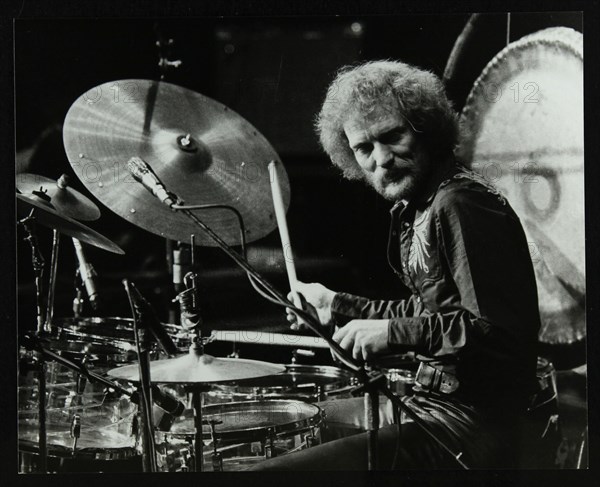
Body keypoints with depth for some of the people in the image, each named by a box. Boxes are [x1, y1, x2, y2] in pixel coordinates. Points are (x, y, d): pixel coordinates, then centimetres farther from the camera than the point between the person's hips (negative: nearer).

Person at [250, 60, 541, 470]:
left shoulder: (460, 204, -18)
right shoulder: (417, 209, 13)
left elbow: (504, 331, -24)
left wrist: (395, 333, -21)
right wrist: (339, 306, 20)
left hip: (468, 432, -10)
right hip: (435, 404, 10)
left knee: (273, 468, -17)